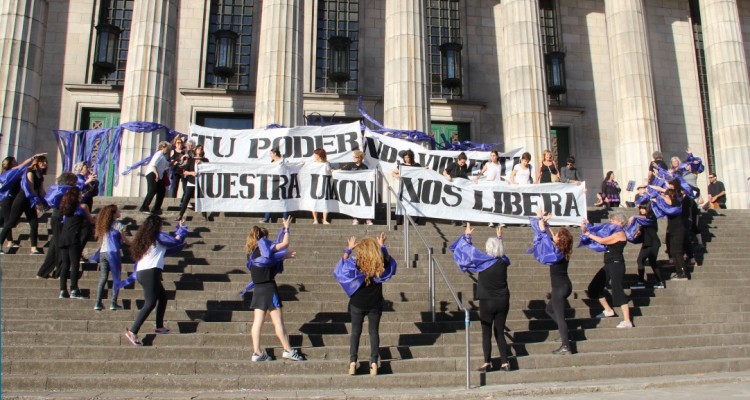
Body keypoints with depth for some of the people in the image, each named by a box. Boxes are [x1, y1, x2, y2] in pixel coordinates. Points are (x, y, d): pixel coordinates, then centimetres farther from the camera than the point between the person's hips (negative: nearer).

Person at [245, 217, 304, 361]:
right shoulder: (264, 245, -6)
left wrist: (285, 255, 20)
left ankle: (257, 352, 0)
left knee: (257, 322, 2)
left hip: (257, 289, 7)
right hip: (268, 287, -7)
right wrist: (286, 228, 3)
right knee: (278, 321, -3)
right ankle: (288, 350, 2)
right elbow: (285, 244, -7)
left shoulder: (252, 251, 14)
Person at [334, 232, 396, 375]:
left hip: (357, 304, -1)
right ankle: (374, 363, 6)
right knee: (374, 332, 10)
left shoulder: (354, 264, -18)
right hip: (375, 305, 1)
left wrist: (348, 249, 5)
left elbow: (340, 267, 1)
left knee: (355, 332, 10)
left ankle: (352, 362, 5)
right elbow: (388, 260, 10)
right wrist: (382, 246, 14)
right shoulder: (380, 266, -13)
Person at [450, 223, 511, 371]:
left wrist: (467, 235, 13)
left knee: (486, 333, 4)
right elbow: (499, 252, 24)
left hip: (487, 302, -4)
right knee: (500, 332, 12)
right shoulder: (503, 262, 0)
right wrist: (499, 238, 35)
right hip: (503, 302, 4)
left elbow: (468, 249, -2)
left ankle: (487, 363, 0)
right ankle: (505, 362, 9)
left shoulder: (483, 260, -12)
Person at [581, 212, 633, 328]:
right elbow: (602, 239, 13)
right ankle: (608, 310, 29)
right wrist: (588, 228, 5)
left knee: (618, 291, -15)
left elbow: (602, 241, -21)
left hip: (616, 264, -10)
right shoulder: (614, 233, 15)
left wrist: (588, 233, -15)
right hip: (609, 265, 10)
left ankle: (627, 321, -15)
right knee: (595, 287, 15)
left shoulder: (619, 234, -14)